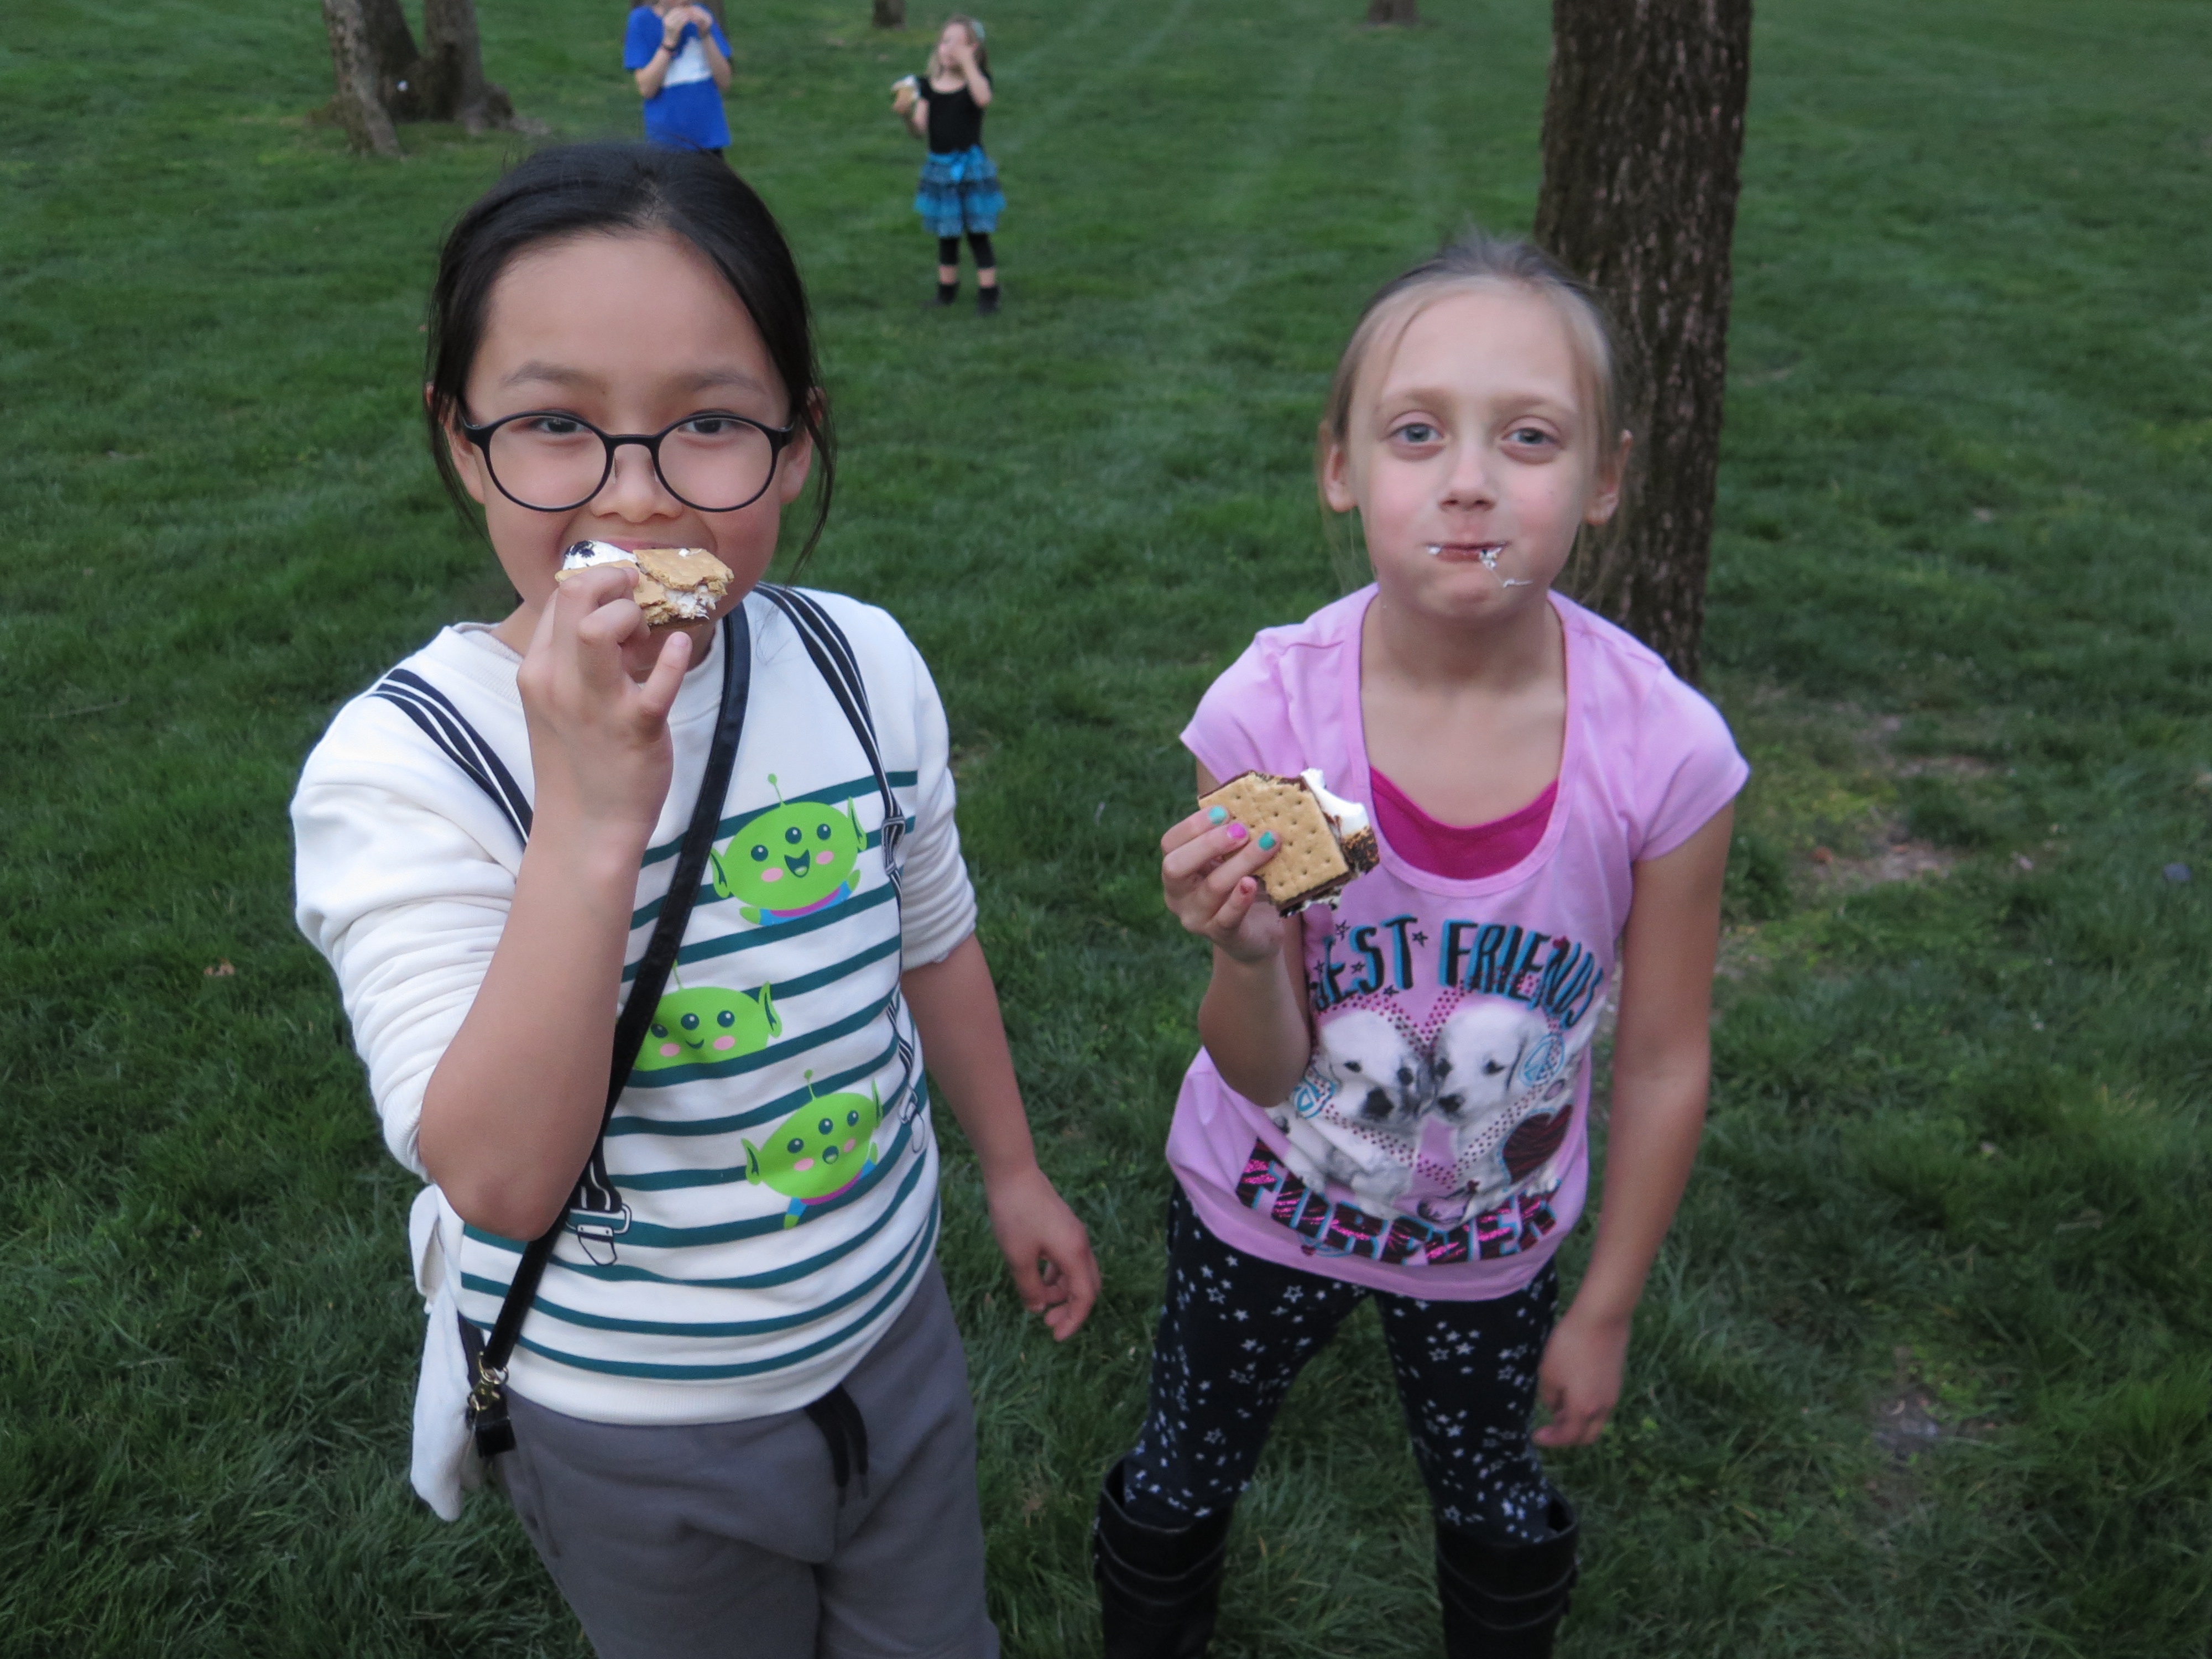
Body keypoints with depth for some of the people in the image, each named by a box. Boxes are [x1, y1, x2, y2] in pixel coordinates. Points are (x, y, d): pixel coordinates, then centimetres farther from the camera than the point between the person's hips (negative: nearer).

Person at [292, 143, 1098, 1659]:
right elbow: (497, 1183, -31)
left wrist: (1014, 1171, 15)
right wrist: (588, 821, -41)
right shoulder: (401, 766, -25)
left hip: (892, 1325, 4)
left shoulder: (863, 664, -12)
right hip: (630, 1424, -3)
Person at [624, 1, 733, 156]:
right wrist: (670, 40, -17)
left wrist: (705, 35, -12)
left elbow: (724, 83, 0)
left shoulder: (700, 15, 4)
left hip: (709, 137, 3)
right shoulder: (642, 20, -4)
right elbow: (646, 89, -11)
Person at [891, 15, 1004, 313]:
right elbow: (920, 130, -3)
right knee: (946, 235, 14)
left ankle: (988, 292, 10)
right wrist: (906, 116, -23)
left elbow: (983, 99, -31)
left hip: (972, 168, -3)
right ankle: (947, 287, 29)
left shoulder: (978, 79, -6)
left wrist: (967, 62, -32)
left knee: (978, 234, 1)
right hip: (939, 169, 3)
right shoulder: (928, 86, 3)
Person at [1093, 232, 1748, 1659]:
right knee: (1180, 1490, 24)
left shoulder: (1665, 750, -26)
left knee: (1505, 1521, 27)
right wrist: (1247, 950, -43)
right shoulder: (1272, 710, -28)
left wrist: (1607, 1310, 0)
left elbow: (1665, 1063, -10)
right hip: (1261, 1213, 0)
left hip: (1492, 1239, 1)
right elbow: (1264, 1072, -21)